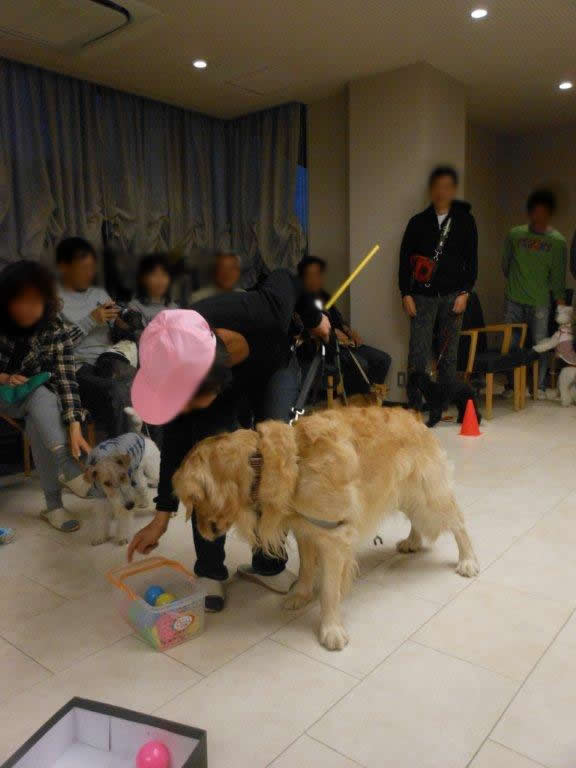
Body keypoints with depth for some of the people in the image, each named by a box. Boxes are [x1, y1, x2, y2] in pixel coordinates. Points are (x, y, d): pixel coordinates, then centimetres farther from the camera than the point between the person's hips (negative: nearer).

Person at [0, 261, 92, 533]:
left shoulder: (55, 331, -15)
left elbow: (66, 381, -23)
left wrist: (75, 428, -35)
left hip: (35, 396, 1)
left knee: (40, 420, -33)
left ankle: (54, 505, -31)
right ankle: (68, 467, -39)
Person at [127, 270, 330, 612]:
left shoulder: (265, 314, -44)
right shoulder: (181, 366, -35)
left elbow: (284, 277, -19)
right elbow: (176, 441, -20)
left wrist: (314, 317, -2)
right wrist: (162, 516, -15)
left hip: (274, 368, 0)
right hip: (221, 379, 1)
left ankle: (268, 564, 3)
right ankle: (210, 571, 1)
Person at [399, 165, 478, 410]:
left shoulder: (465, 220, 8)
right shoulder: (418, 221, 7)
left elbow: (471, 259, 7)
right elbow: (405, 259, 5)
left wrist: (465, 292, -2)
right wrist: (406, 294, -2)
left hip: (452, 296, 1)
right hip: (423, 296, 0)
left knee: (449, 353, 4)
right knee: (418, 353, -5)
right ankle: (414, 404, 2)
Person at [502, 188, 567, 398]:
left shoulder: (558, 241, 0)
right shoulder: (515, 234, 2)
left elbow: (558, 275, 1)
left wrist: (560, 299, -4)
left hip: (540, 302, -1)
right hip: (514, 300, 1)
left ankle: (540, 386, 15)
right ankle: (511, 384, 19)